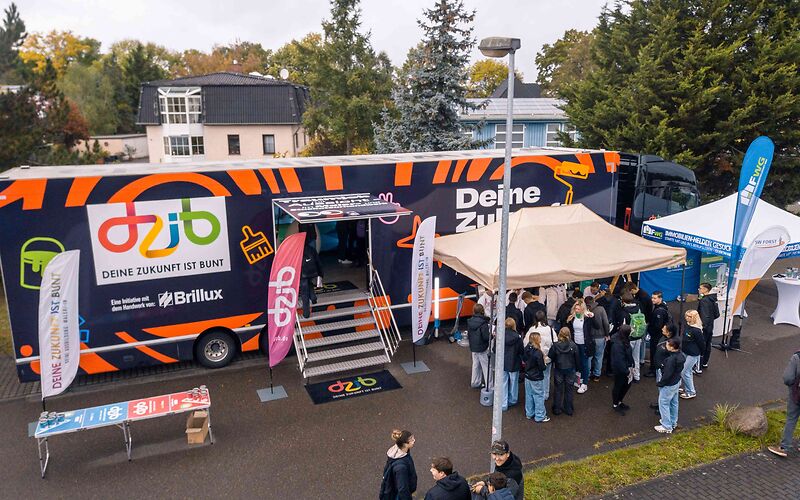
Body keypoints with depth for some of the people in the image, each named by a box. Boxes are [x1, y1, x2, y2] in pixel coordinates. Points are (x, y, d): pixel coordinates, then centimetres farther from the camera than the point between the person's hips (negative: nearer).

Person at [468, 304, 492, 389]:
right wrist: (491, 334, -3)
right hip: (482, 348, -7)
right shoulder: (483, 323, -22)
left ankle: (475, 383, 29)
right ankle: (488, 385, 8)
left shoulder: (470, 321, -1)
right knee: (486, 366, 4)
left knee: (475, 365, 19)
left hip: (473, 347, 7)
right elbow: (486, 337, -21)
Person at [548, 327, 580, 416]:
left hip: (558, 370, 0)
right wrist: (577, 368, 10)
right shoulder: (573, 346, -15)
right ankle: (569, 409, 23)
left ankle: (557, 409, 20)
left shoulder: (555, 345, -17)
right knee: (569, 390, 14)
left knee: (558, 390, 13)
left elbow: (550, 357, -8)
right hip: (570, 370, 0)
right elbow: (577, 359, -5)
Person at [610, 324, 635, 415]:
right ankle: (615, 405, 34)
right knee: (618, 386, 11)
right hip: (619, 370, -9)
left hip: (626, 367, 9)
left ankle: (620, 401, 44)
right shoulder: (617, 344, -33)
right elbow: (619, 361, -29)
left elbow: (629, 353, 7)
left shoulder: (624, 340, -4)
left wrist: (631, 365, 3)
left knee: (627, 384, 23)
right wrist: (627, 372, -20)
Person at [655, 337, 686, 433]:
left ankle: (667, 427, 15)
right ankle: (673, 422, 40)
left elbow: (667, 374, -27)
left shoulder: (671, 359, -33)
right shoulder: (680, 355, -6)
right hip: (677, 382, 9)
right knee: (674, 402, 23)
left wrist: (659, 383, -12)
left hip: (669, 385, -9)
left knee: (663, 404, 6)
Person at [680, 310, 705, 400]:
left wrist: (700, 353, -2)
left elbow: (702, 343, -16)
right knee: (688, 371, 20)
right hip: (685, 352, 8)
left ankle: (691, 392, 15)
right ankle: (687, 389, 36)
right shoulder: (688, 325, -1)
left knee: (684, 372, -1)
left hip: (693, 355, -8)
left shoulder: (696, 330, -26)